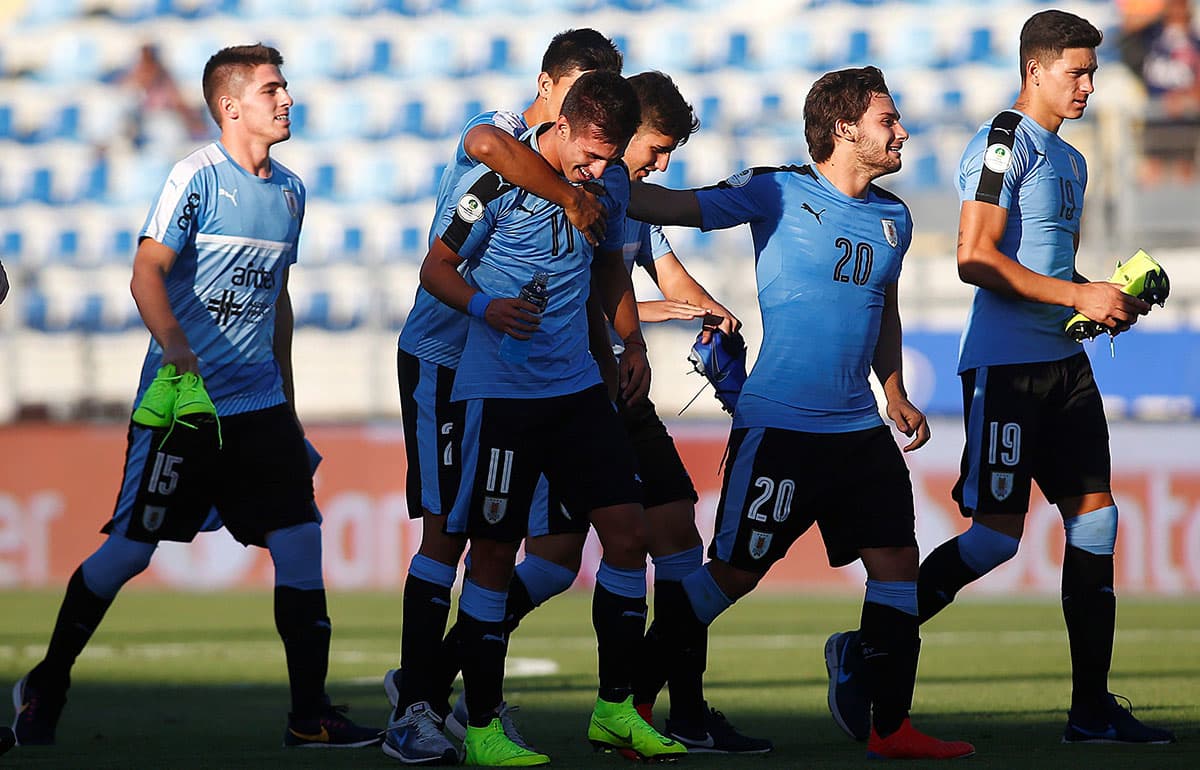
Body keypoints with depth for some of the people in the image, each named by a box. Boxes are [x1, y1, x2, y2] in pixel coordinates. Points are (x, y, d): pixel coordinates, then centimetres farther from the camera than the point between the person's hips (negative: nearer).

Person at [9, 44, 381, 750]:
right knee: (131, 547, -1)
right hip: (183, 401, -6)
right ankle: (47, 686, 17)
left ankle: (310, 714, -1)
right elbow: (147, 272, -16)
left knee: (301, 544, -5)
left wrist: (288, 402, 24)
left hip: (260, 405, 6)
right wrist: (174, 344, -34)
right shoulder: (198, 177, -9)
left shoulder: (290, 189, 13)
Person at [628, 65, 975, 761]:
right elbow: (670, 206, -10)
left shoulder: (894, 218, 12)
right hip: (778, 426, -6)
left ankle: (892, 728, 6)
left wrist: (896, 396, 20)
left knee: (897, 562, -1)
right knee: (734, 572, -2)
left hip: (859, 429, 6)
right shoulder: (778, 193, -7)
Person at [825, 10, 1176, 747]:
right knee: (998, 534, -9)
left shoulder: (1069, 160, 19)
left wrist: (1110, 300, 11)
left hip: (1063, 360, 9)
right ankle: (864, 651, 4)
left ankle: (1092, 708, 8)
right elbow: (976, 258, -19)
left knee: (1095, 518, 4)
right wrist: (1079, 295, -20)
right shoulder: (1003, 144, -10)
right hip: (1005, 363, -9)